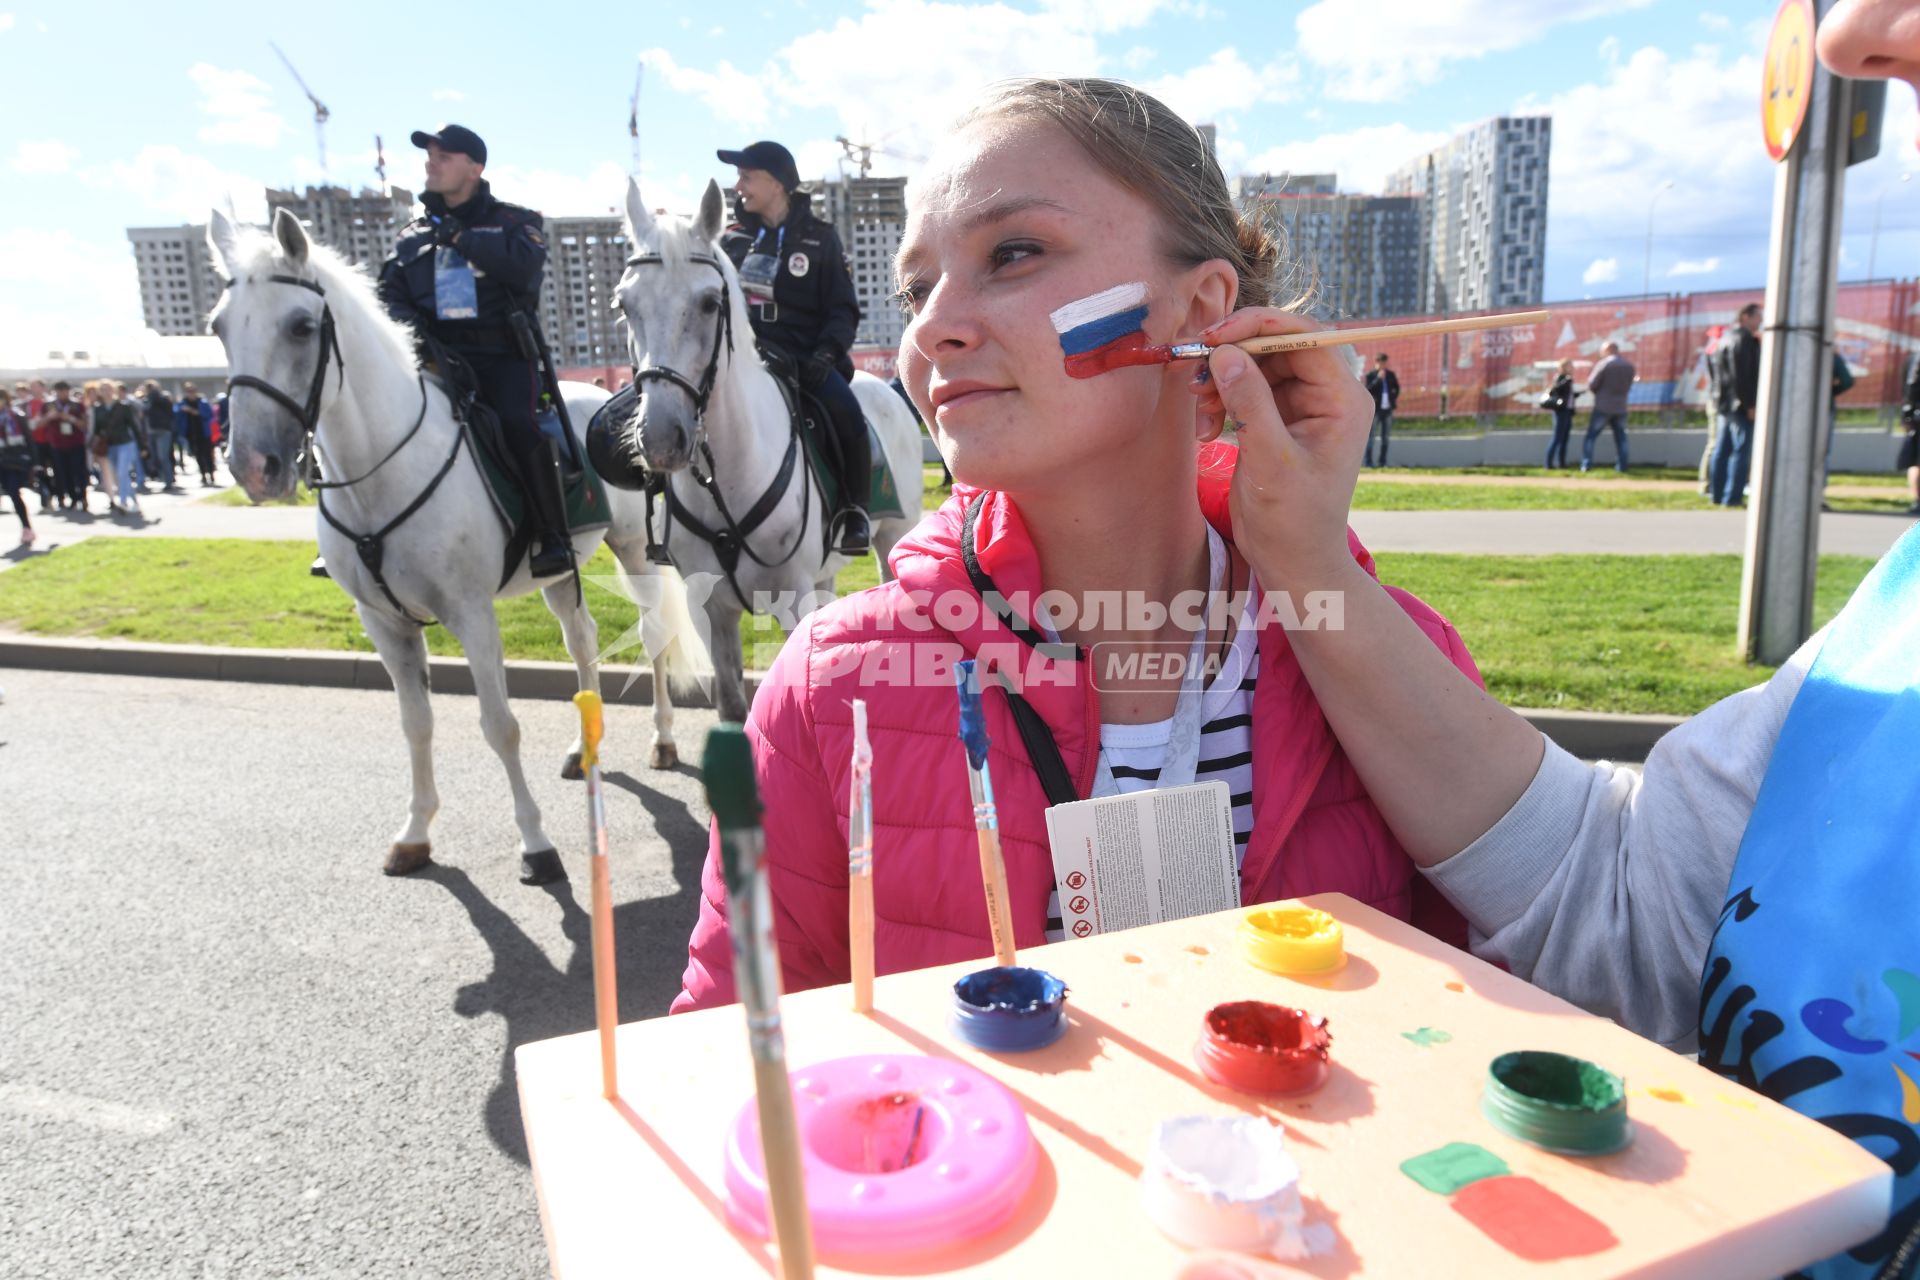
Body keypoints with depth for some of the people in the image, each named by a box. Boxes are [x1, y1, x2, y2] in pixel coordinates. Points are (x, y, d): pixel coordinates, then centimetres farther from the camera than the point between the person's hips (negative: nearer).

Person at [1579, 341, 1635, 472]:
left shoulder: (1604, 364, -10)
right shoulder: (1629, 365, 7)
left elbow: (1591, 385, -9)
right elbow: (1628, 386, 11)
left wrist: (1596, 392, 12)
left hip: (1603, 407, -4)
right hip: (1620, 407, 4)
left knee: (1590, 436, 2)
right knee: (1620, 438, 13)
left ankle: (1587, 465, -7)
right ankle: (1621, 465, 8)